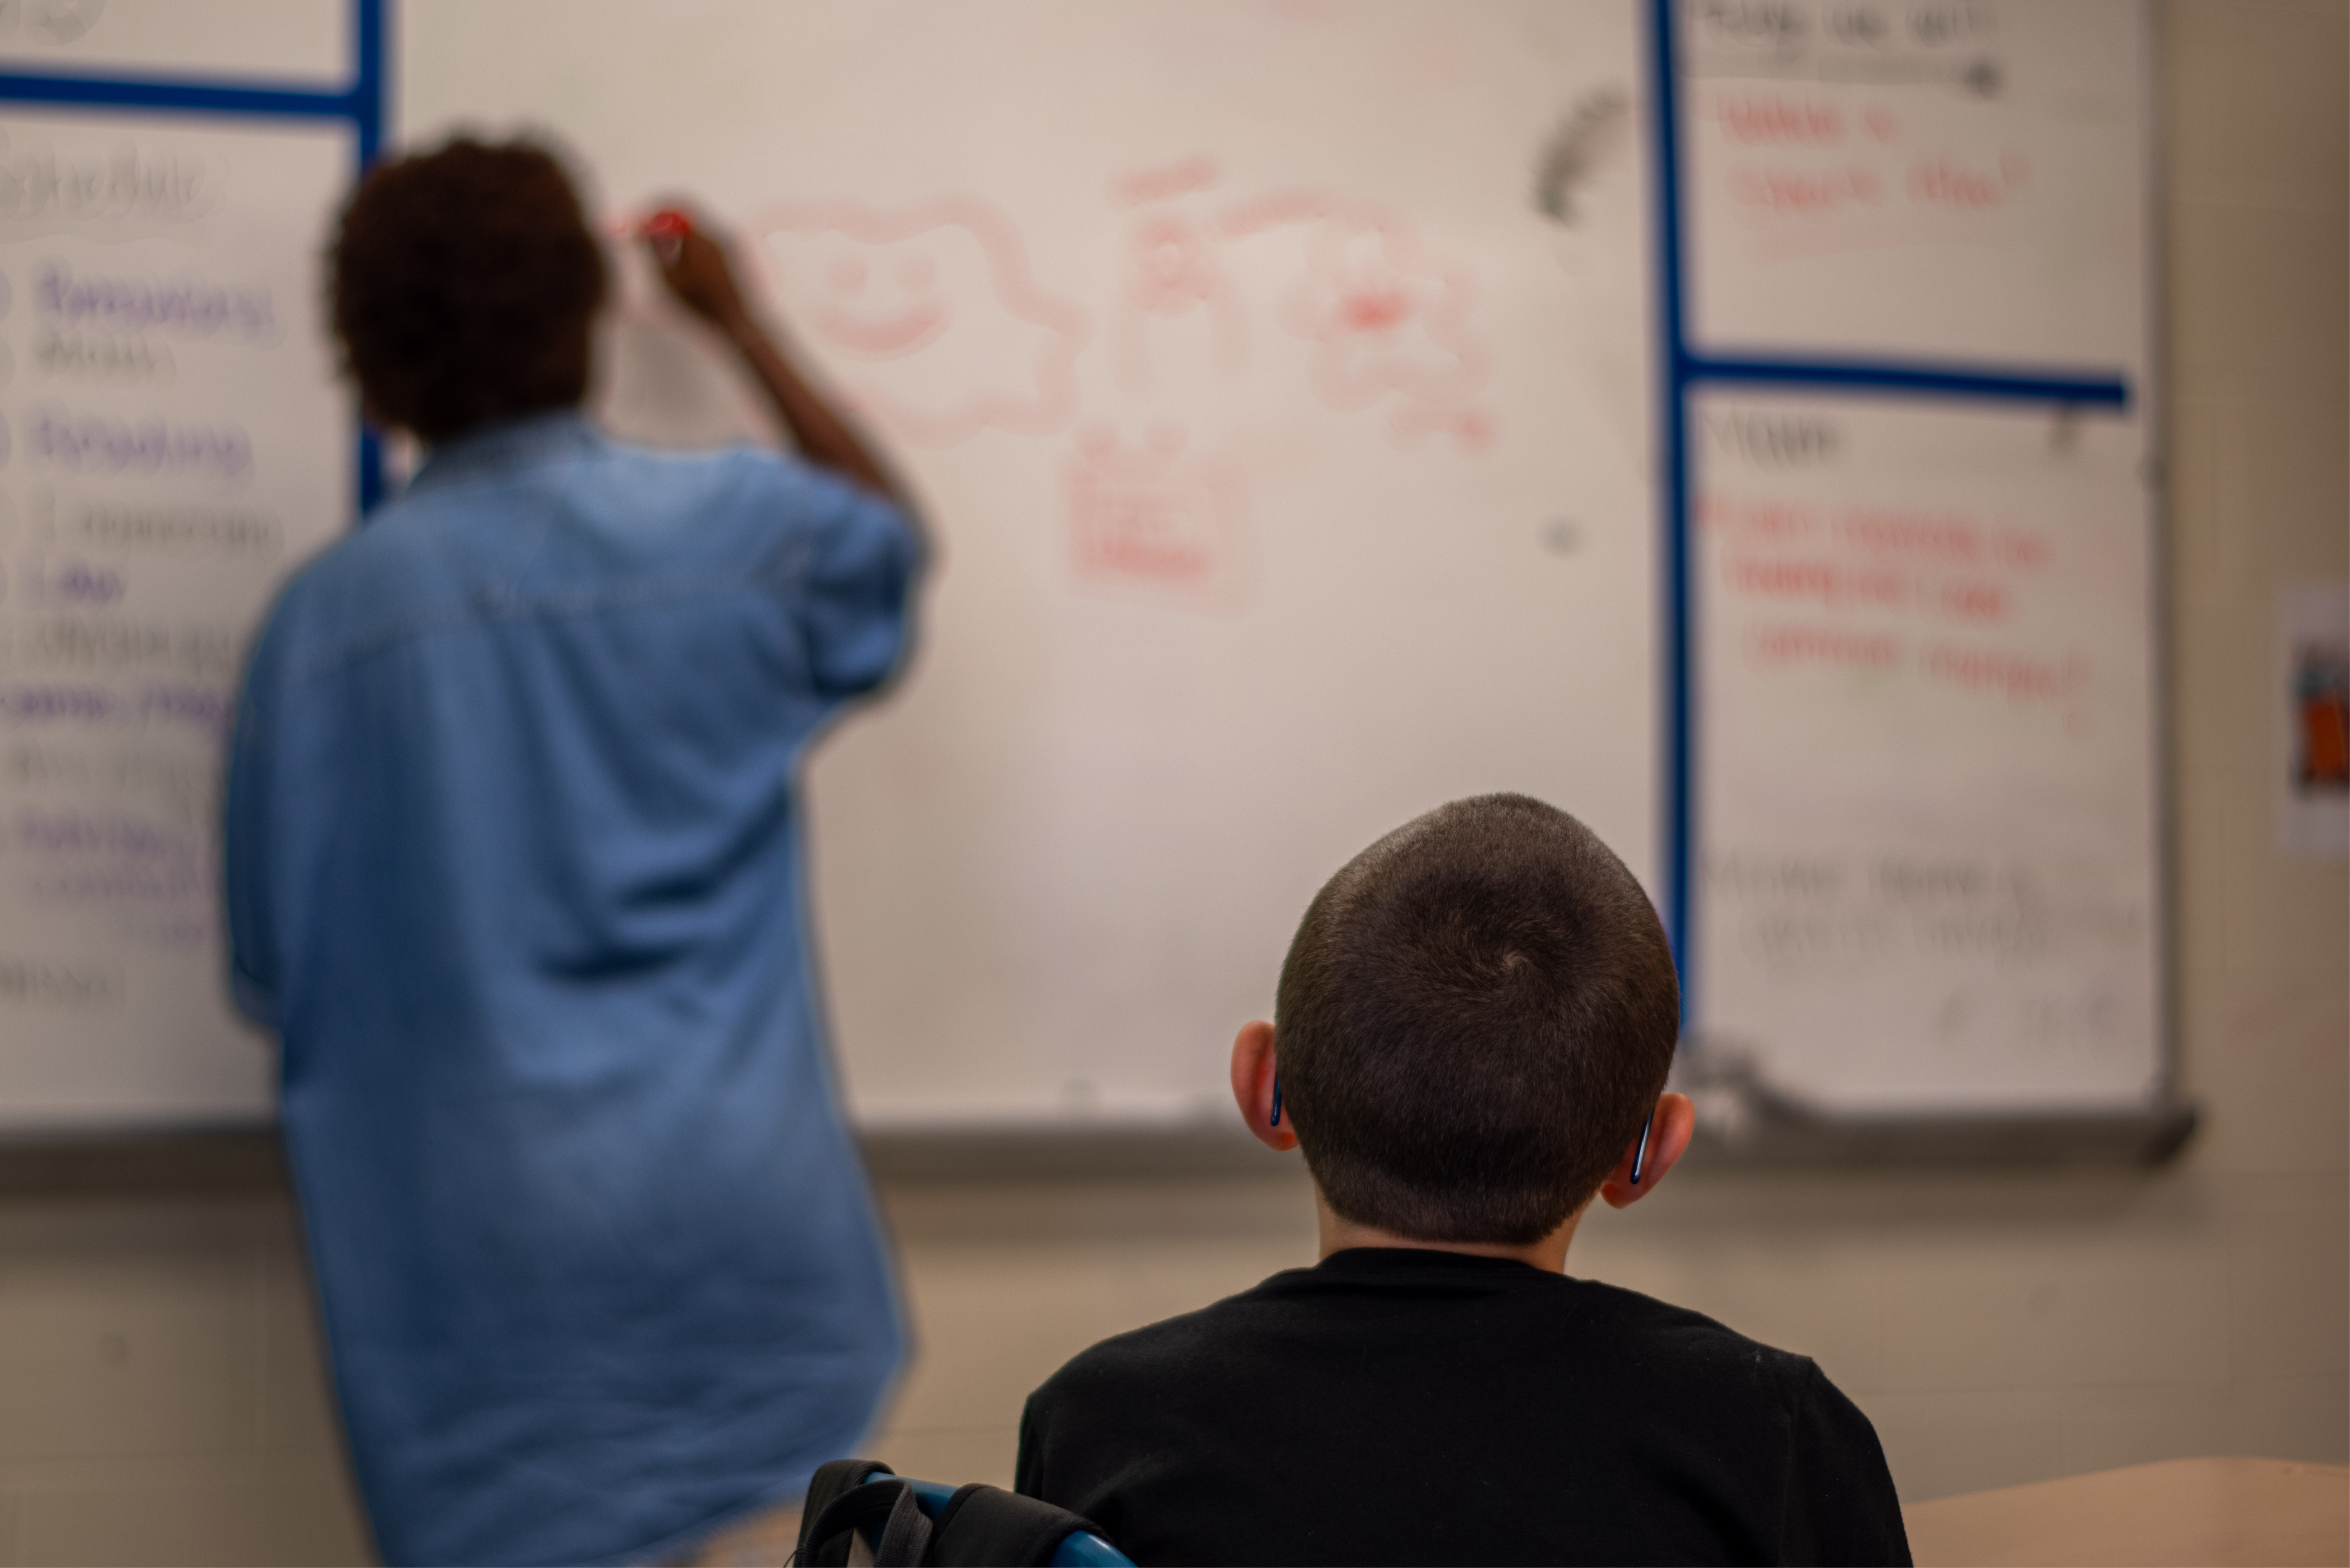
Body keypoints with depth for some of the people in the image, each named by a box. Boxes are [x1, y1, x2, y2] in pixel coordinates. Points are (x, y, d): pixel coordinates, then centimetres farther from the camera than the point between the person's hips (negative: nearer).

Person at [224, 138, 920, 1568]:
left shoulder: (327, 616, -5)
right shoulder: (732, 533, -3)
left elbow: (274, 968, 2)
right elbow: (893, 535, 22)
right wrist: (738, 322, 31)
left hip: (472, 1229, 0)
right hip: (730, 1187, 1)